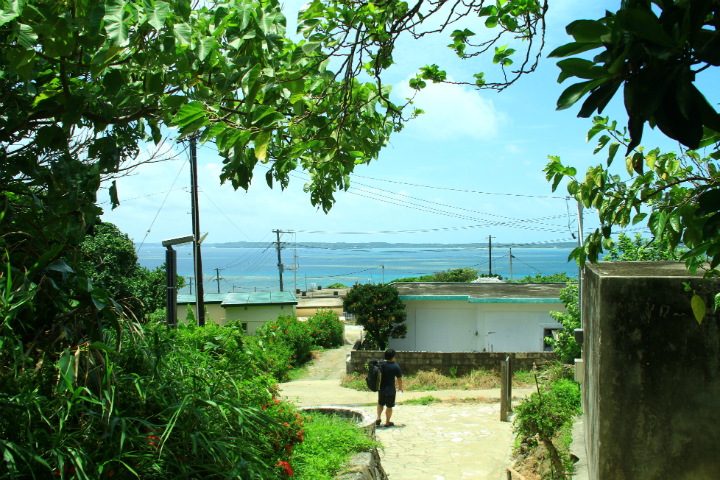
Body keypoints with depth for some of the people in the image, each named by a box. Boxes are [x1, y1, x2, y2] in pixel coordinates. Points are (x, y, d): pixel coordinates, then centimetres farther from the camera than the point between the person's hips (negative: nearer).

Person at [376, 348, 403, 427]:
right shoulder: (396, 366, -12)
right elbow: (399, 379, -7)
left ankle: (378, 418, 12)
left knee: (380, 404, 23)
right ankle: (387, 422, 18)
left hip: (381, 389, 3)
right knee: (389, 407, 10)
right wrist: (401, 388, 8)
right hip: (391, 390, -3)